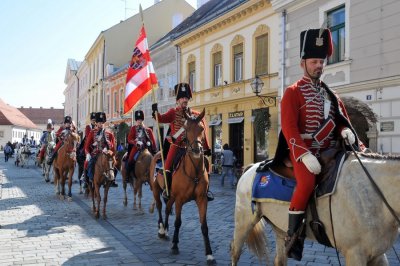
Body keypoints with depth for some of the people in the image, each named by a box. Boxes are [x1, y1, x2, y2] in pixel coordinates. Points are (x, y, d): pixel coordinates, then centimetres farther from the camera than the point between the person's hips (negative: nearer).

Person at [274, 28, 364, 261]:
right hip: (304, 151, -7)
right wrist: (305, 155, -25)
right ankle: (293, 234, -16)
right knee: (307, 183, -33)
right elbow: (289, 128, -12)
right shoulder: (293, 92, -2)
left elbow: (342, 119, 18)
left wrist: (346, 131, -9)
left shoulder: (330, 93, 18)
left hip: (329, 151, 7)